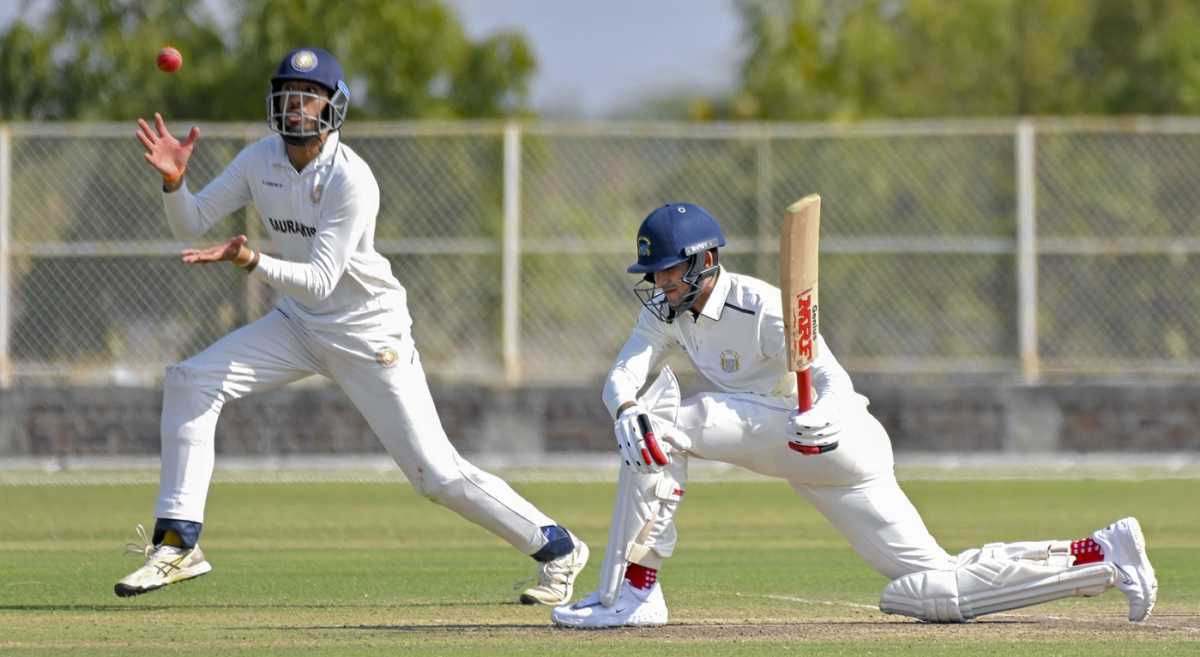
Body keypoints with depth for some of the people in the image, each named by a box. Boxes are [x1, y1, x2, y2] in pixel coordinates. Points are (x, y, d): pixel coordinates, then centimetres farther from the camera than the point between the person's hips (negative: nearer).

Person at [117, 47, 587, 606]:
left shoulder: (351, 180, -25)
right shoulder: (261, 160, -5)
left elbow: (319, 282, -30)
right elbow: (189, 224, -3)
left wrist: (251, 262, -45)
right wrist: (173, 181, -23)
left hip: (369, 333, -6)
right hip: (299, 324, 6)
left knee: (437, 473, -8)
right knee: (190, 382, -12)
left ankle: (556, 548, 11)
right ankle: (178, 544, -7)